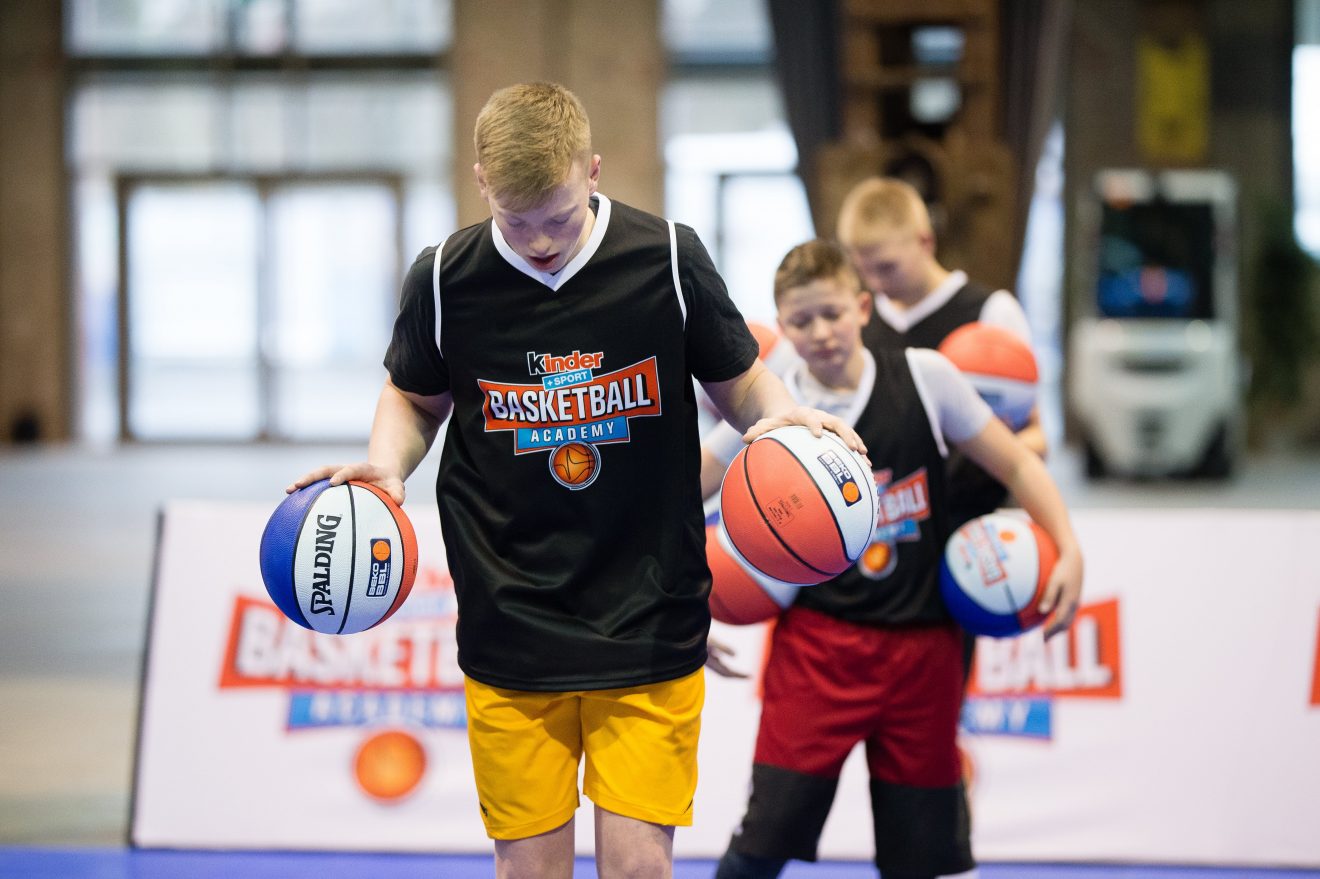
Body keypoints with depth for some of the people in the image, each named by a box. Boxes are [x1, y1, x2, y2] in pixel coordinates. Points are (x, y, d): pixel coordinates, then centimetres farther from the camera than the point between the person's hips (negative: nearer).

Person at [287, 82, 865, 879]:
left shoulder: (668, 259, -7)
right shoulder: (445, 279, -5)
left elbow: (737, 379, 7)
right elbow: (416, 397, 14)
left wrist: (780, 413, -15)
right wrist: (388, 464, -7)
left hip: (650, 624, -1)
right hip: (510, 627, 1)